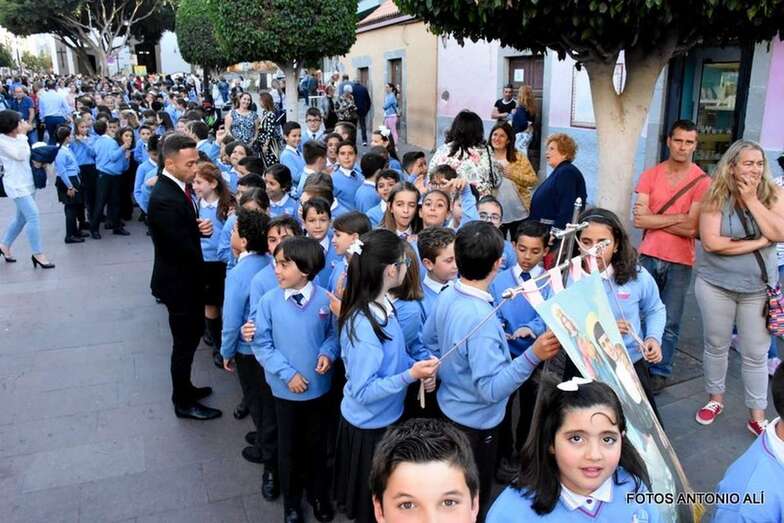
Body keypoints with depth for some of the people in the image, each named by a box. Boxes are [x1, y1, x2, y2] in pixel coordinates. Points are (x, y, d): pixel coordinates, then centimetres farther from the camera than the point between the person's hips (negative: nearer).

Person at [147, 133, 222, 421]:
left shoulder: (180, 185, -1)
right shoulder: (164, 199, -29)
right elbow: (184, 248, -27)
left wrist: (203, 226, -13)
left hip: (187, 277, 9)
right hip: (178, 281, -9)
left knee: (194, 333, 23)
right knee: (185, 341, 8)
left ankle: (184, 387, 43)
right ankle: (183, 402, 28)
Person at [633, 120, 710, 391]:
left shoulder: (702, 182, -5)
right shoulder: (650, 175, 3)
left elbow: (691, 228, -13)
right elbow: (638, 219, -7)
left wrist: (653, 218, -9)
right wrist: (677, 218, -10)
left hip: (680, 263, -2)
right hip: (648, 257, 2)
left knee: (669, 323, 4)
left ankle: (660, 372, 17)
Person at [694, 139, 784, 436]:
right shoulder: (716, 197, -10)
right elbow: (710, 242, -19)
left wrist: (752, 200, -18)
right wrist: (758, 243, -15)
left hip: (759, 289, 1)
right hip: (716, 285, -1)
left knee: (756, 354, 7)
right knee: (716, 345, 14)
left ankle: (757, 416, 21)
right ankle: (715, 399, 34)